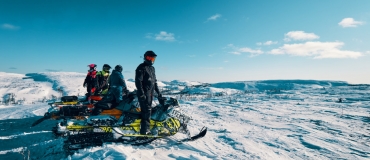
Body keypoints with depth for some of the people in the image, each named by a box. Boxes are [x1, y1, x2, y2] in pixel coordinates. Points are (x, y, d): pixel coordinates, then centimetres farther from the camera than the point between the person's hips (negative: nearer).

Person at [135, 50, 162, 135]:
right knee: (147, 110, -11)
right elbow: (138, 81, -14)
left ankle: (145, 128, 16)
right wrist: (141, 93, -21)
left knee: (148, 110, 9)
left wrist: (158, 92, 19)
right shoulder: (141, 67, -7)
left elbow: (155, 81, 24)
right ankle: (145, 130, -7)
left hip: (151, 92, 8)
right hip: (144, 93, -8)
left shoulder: (152, 68, 19)